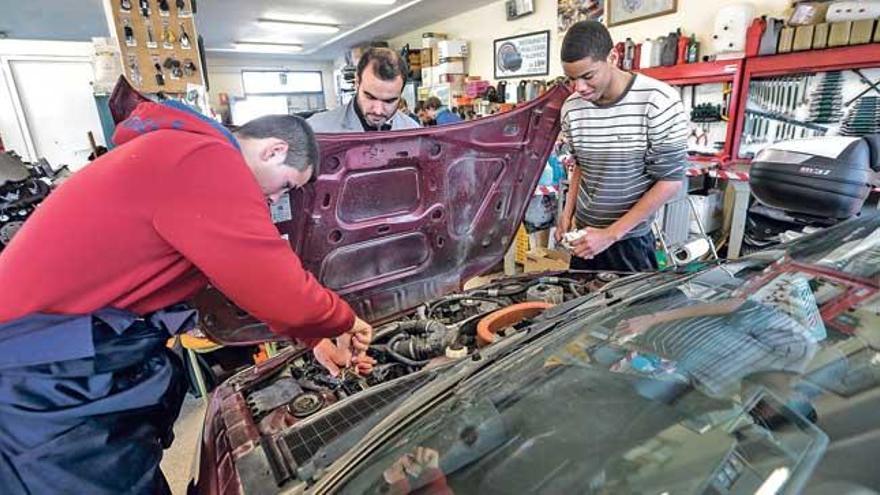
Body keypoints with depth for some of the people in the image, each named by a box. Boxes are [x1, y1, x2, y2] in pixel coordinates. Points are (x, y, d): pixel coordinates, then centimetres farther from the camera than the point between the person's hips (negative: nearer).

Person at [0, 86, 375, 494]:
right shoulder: (206, 161, -23)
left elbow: (248, 274, 15)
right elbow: (279, 289, -25)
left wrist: (317, 340, 15)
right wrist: (345, 322, -4)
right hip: (41, 375, -10)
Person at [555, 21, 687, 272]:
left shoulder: (658, 102, -18)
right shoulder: (571, 108, -4)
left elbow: (670, 182, -15)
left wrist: (611, 234, -19)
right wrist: (567, 214, 1)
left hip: (630, 240, -4)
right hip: (583, 234, 5)